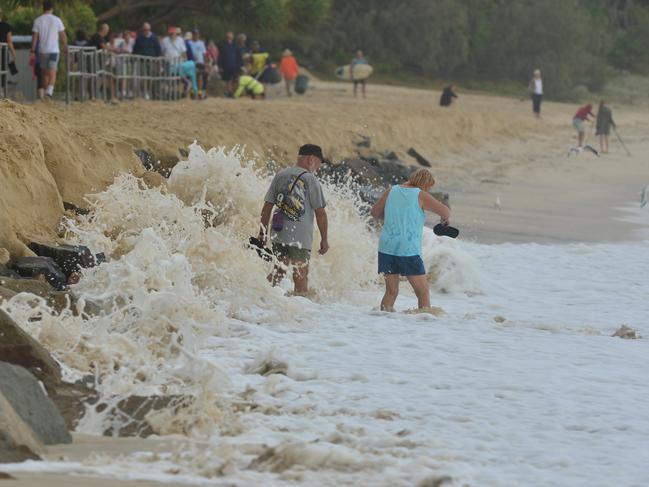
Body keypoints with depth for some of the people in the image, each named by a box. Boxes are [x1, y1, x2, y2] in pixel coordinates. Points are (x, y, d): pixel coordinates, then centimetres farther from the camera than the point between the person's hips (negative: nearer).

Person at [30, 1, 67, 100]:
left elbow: (34, 36, -1)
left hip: (42, 51, 3)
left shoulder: (38, 20, 1)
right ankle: (49, 91, -27)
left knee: (45, 73, 16)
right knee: (52, 73, -8)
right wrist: (65, 47, 14)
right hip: (54, 50, -3)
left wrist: (32, 51, 2)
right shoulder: (57, 20, -2)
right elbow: (63, 36, 1)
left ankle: (44, 92, 23)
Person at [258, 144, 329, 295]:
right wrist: (324, 239, 0)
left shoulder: (280, 176, 7)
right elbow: (320, 212, -7)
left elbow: (267, 206, 8)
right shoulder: (310, 180, -7)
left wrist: (263, 232, 15)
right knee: (301, 277, 3)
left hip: (278, 236, 5)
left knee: (278, 272, 20)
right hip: (301, 238, -5)